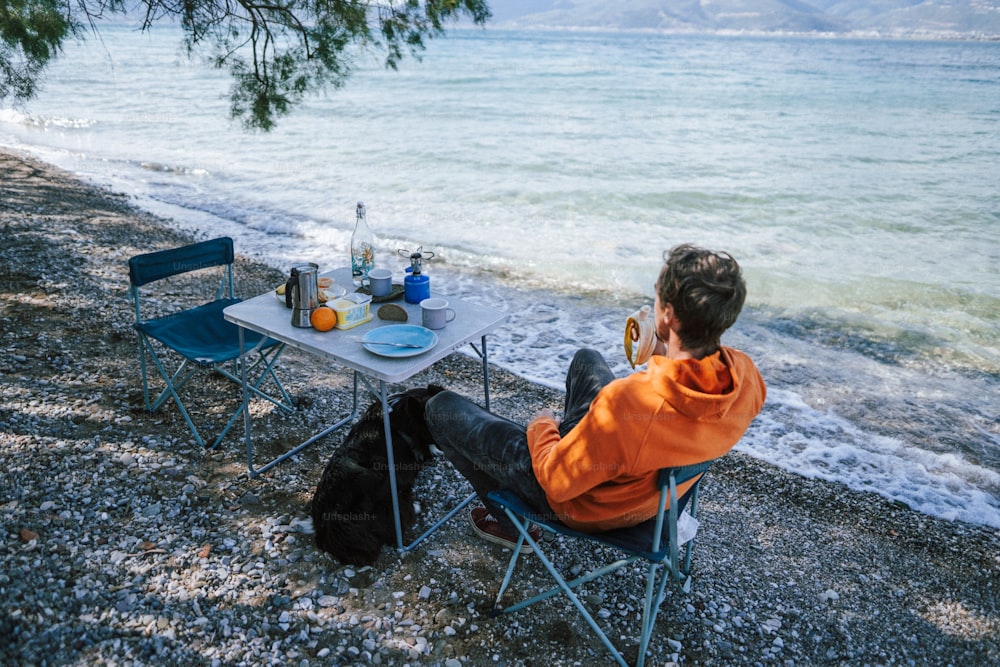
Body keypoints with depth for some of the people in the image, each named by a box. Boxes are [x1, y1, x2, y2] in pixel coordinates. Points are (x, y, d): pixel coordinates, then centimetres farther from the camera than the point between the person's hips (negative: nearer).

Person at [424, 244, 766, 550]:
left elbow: (556, 481, -27)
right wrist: (662, 357, -9)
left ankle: (509, 523, 26)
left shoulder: (629, 404, -44)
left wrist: (540, 427, -9)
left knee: (441, 408, 7)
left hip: (586, 507, -7)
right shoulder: (745, 375, -23)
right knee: (586, 359, 29)